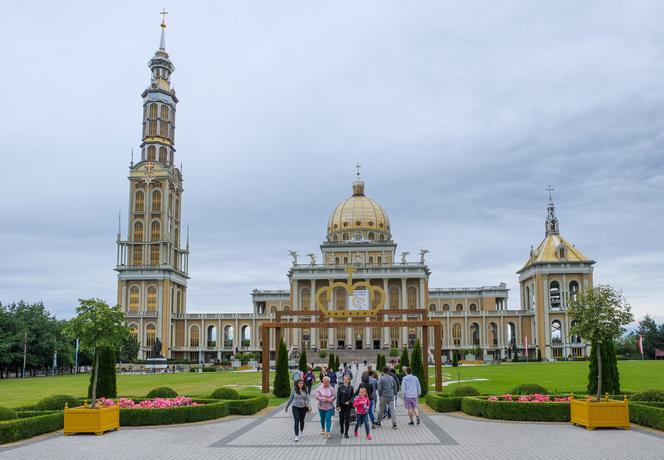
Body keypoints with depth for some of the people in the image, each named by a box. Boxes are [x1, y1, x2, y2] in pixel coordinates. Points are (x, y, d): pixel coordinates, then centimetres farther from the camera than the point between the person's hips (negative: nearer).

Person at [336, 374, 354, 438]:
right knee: (341, 418, 9)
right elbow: (338, 397, -4)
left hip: (348, 405, 0)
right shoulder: (340, 387, -4)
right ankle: (342, 431, 34)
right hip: (342, 405, 0)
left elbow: (352, 396, 6)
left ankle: (346, 433, 3)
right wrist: (338, 406, -10)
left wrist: (349, 401, -11)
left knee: (347, 419, -4)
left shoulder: (350, 387, 1)